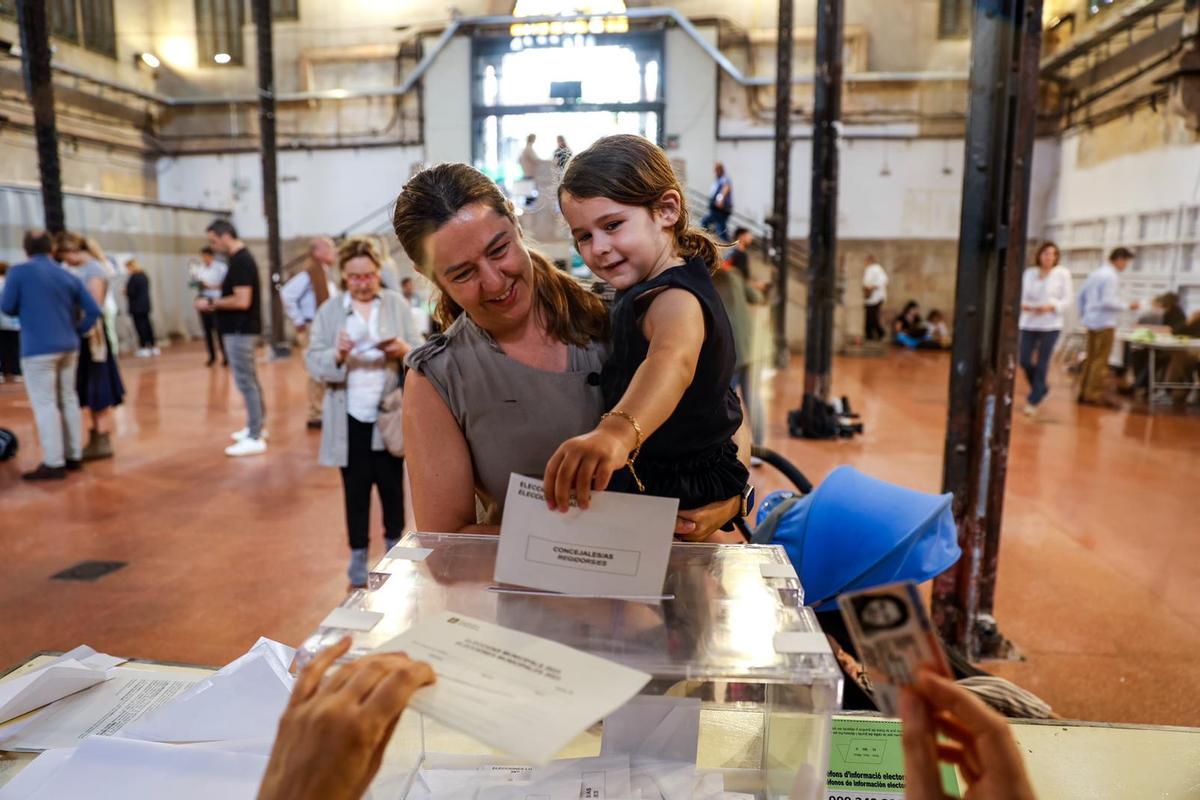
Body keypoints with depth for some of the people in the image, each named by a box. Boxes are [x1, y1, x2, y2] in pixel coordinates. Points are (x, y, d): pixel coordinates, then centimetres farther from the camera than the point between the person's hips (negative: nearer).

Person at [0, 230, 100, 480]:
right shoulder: (68, 276, 8)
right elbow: (93, 310, 3)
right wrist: (77, 332, 12)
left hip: (38, 348, -5)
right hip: (68, 347, 6)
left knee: (44, 404, -3)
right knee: (69, 400, 12)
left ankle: (53, 464, -3)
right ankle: (74, 455, 18)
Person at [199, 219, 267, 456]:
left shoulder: (240, 261, -18)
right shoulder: (241, 258, 13)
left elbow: (242, 301, -25)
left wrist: (211, 303, -15)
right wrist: (216, 301, 10)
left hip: (240, 331, -10)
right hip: (241, 329, 10)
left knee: (245, 382, -7)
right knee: (250, 380, 16)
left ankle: (255, 439, -3)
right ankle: (257, 426, 27)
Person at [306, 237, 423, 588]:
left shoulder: (398, 304, 2)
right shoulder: (328, 310, 2)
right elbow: (312, 362, -3)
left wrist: (404, 351, -20)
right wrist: (337, 354, -23)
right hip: (350, 418, 0)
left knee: (392, 485, 10)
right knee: (355, 489, 9)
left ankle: (395, 545, 30)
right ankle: (358, 555, 24)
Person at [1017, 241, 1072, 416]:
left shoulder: (1063, 273, -2)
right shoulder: (1028, 273, 6)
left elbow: (1067, 300, -3)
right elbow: (1021, 295, 8)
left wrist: (1051, 306, -21)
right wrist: (1022, 305, -15)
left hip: (1050, 325, -3)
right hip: (1028, 323, 3)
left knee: (1042, 364, -1)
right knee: (1024, 360, 1)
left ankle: (1033, 401, 11)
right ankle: (1040, 388, 30)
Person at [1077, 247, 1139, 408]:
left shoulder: (1095, 273, 12)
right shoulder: (1112, 277, -15)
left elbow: (1081, 294, 16)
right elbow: (1108, 302, -21)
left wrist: (1083, 314, 23)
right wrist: (1127, 306, -9)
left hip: (1091, 321, 9)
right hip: (1105, 322, -9)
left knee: (1091, 358, 14)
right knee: (1100, 360, -3)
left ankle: (1084, 392, 17)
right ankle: (1094, 394, 0)